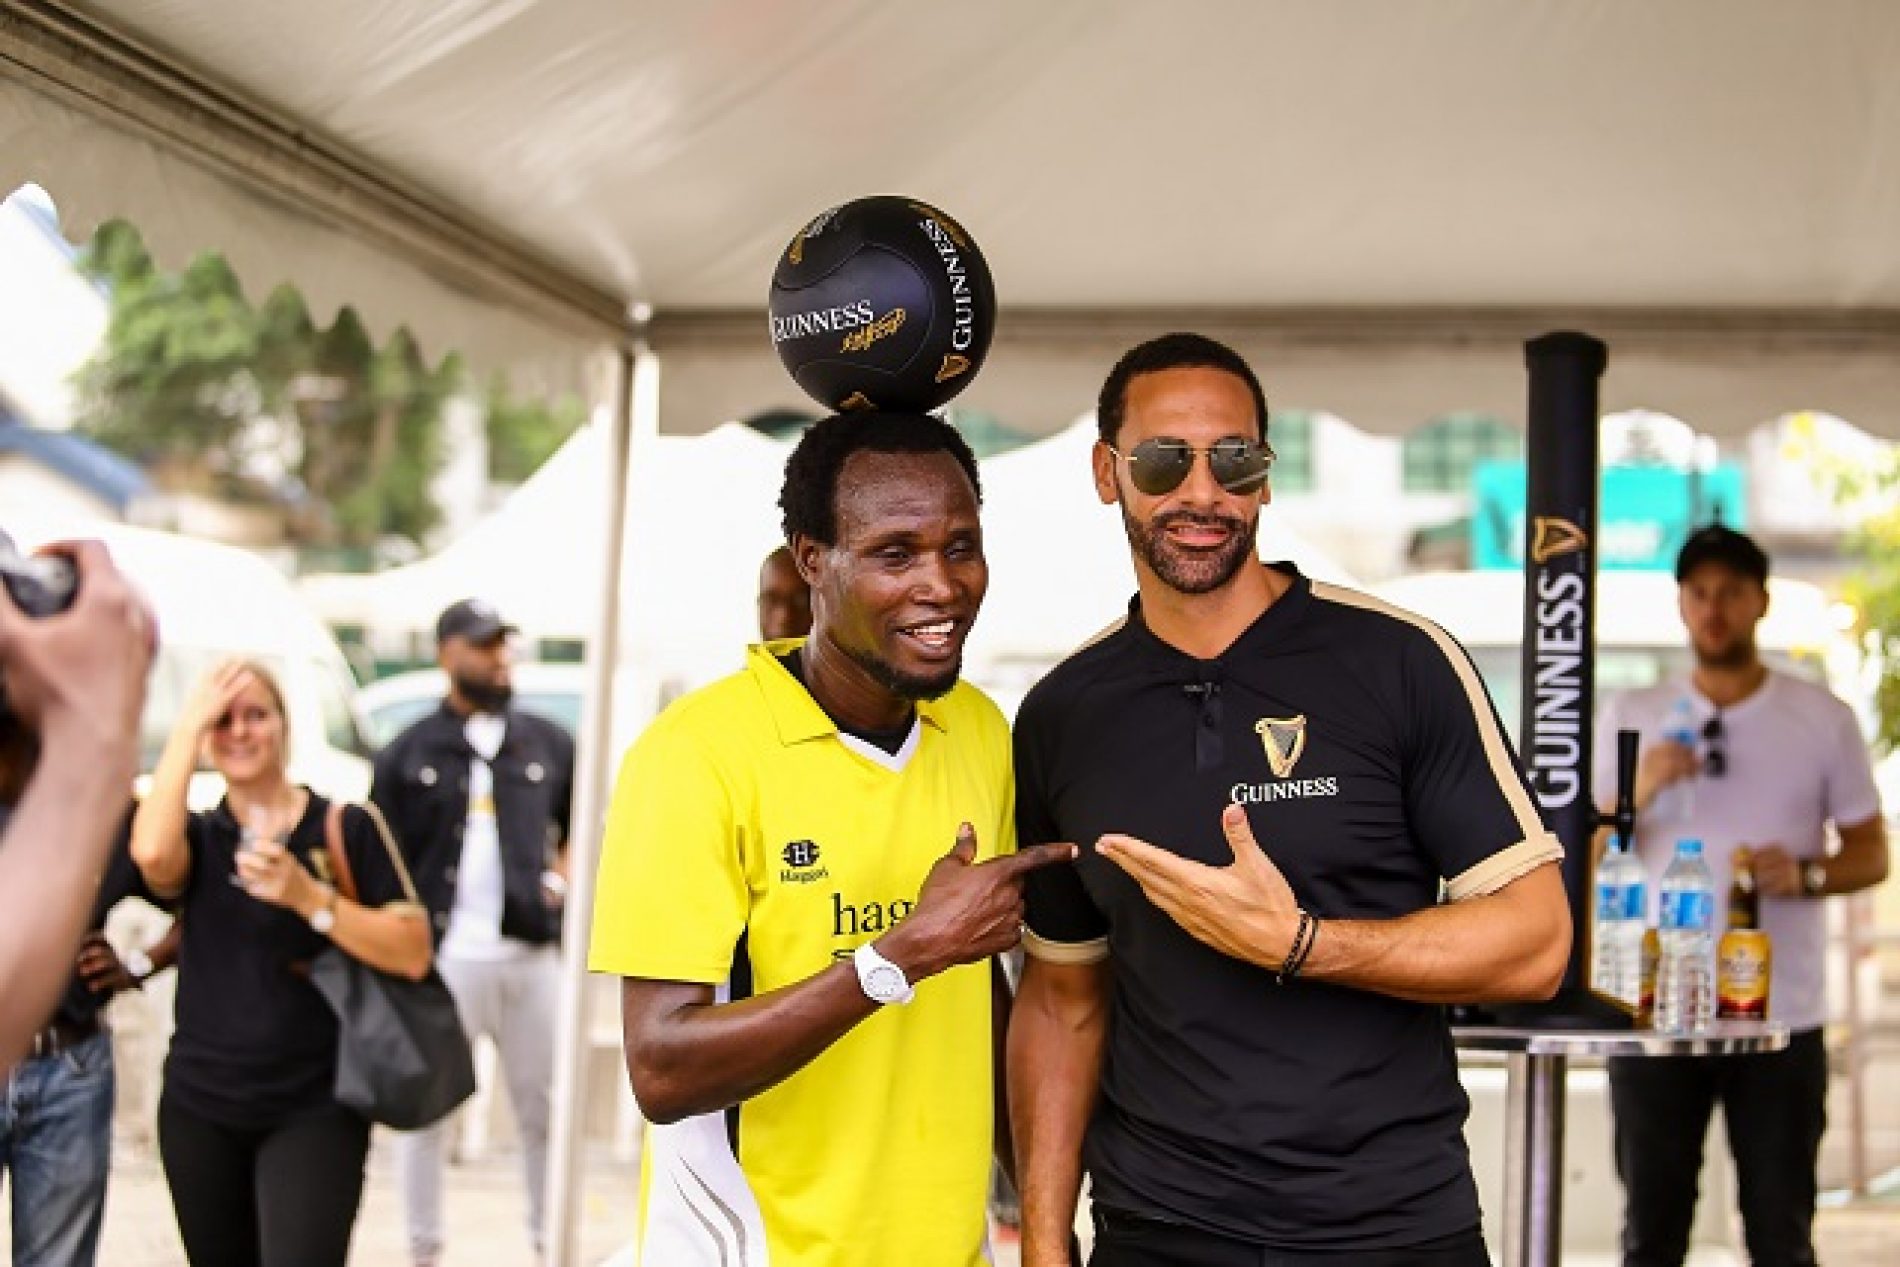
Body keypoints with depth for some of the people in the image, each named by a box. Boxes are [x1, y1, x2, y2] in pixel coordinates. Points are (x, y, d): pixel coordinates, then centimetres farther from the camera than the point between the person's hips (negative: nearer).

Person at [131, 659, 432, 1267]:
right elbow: (149, 853, -20)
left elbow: (413, 955, -7)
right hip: (200, 1108, 3)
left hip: (316, 1109, -3)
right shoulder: (198, 836, 5)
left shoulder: (347, 827, -2)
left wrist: (308, 896, -18)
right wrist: (187, 727, -15)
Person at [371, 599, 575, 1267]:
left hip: (532, 953, 2)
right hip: (441, 957, -2)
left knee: (544, 1110, 9)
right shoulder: (407, 754, 2)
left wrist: (561, 878, 3)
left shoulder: (549, 744, 8)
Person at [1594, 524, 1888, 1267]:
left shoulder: (1823, 720, 6)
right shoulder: (1628, 718, 8)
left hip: (1782, 1013, 0)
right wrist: (1640, 791, -12)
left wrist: (1805, 875, -14)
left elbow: (1871, 855, 7)